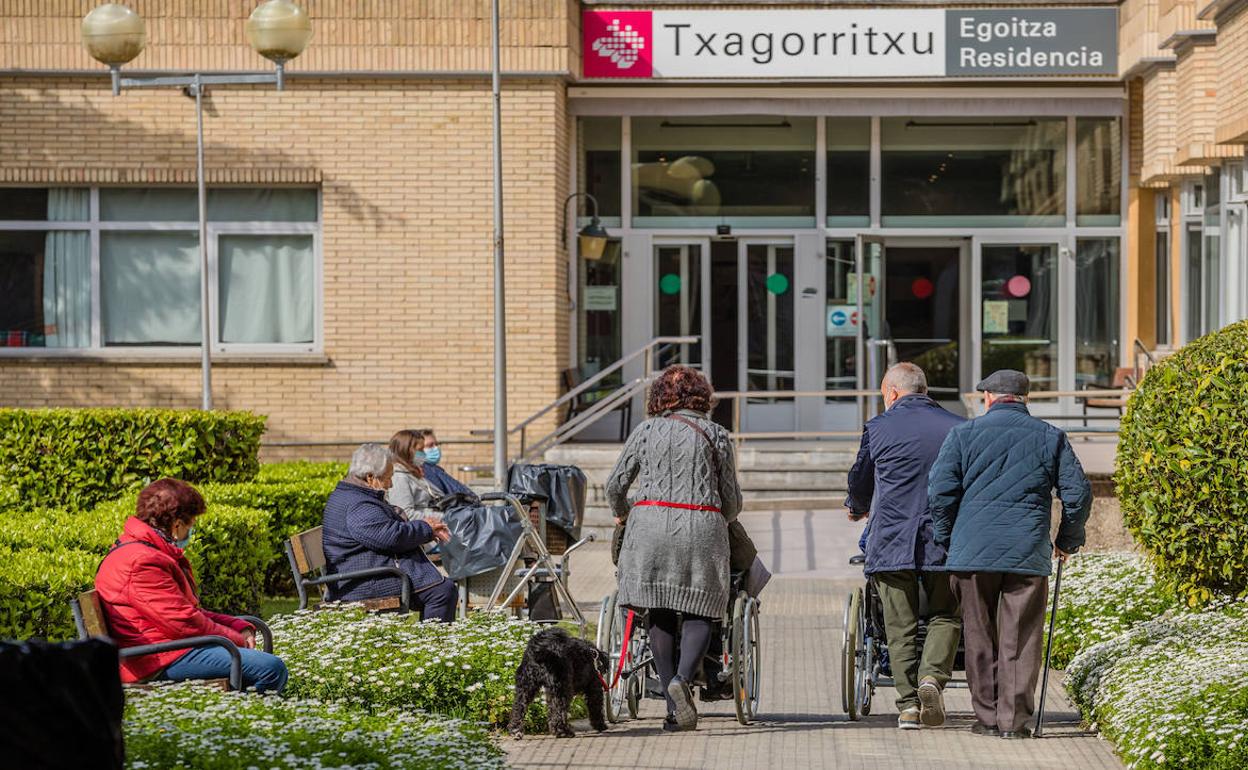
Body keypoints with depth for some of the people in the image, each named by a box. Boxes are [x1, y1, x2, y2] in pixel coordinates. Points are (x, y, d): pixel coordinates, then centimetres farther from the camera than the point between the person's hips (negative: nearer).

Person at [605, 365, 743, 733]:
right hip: (701, 528, -1)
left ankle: (673, 706, 2)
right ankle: (682, 678, -24)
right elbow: (732, 498, 11)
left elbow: (615, 485, 13)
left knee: (659, 613, 6)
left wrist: (621, 513, 34)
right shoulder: (715, 434, 7)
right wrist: (721, 524, 32)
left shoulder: (645, 432, 9)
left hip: (650, 525, 1)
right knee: (699, 612, 2)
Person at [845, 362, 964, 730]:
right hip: (944, 541, 1)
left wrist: (857, 507, 37)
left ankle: (908, 704, 1)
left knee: (900, 627, 5)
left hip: (890, 540, 0)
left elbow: (860, 480, 15)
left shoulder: (878, 427, 2)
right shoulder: (958, 428, 5)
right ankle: (932, 676, -12)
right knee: (945, 616, 12)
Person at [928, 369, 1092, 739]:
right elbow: (1078, 492, 4)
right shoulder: (1050, 437, 7)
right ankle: (1013, 720, -1)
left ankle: (987, 717, 12)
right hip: (1028, 553, 0)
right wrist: (1068, 540, 17)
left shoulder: (963, 434, 4)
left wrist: (946, 542, 10)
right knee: (1020, 639, 3)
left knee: (980, 638, 9)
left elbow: (940, 492, -1)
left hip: (972, 552, 0)